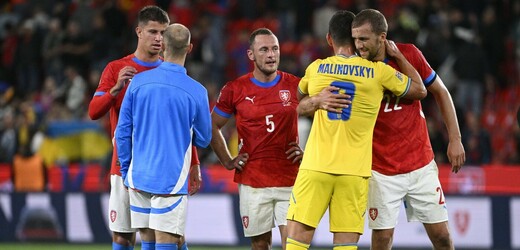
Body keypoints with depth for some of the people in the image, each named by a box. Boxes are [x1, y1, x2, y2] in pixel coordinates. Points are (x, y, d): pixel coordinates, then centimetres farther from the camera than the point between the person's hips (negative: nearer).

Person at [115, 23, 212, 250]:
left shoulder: (138, 81, 0)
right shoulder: (196, 91, -7)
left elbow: (123, 132, 5)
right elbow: (203, 140, 5)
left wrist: (126, 171, 15)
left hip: (139, 178, 3)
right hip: (172, 180, -3)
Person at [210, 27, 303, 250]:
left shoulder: (295, 86, 2)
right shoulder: (235, 90, 1)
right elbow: (213, 126, 13)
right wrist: (227, 161, 6)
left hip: (289, 180, -1)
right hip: (252, 181, 1)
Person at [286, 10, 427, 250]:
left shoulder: (316, 68, 7)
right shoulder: (378, 71, 2)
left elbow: (298, 97, 28)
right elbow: (420, 90, 16)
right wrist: (398, 56, 24)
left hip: (315, 166, 0)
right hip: (354, 171, 0)